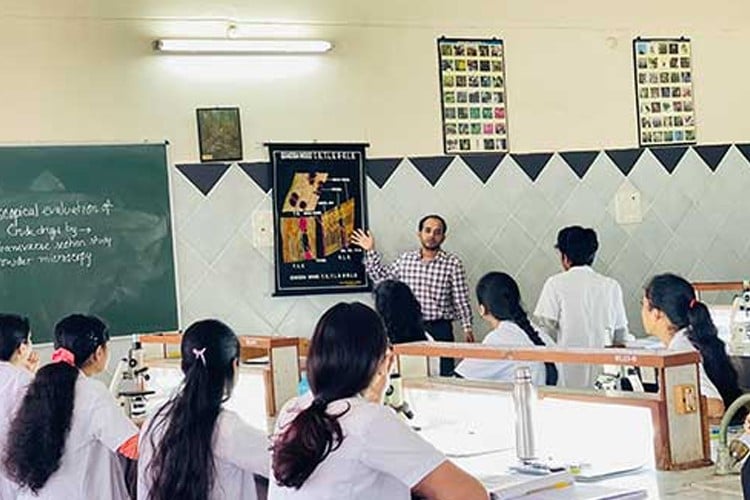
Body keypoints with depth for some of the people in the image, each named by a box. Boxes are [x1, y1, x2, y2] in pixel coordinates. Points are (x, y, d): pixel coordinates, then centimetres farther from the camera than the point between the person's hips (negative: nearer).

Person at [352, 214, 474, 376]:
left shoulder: (452, 263, -3)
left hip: (440, 329, -3)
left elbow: (461, 300, -3)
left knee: (444, 373, -3)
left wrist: (467, 328, -9)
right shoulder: (405, 260, 7)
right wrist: (370, 251, 16)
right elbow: (382, 278, 20)